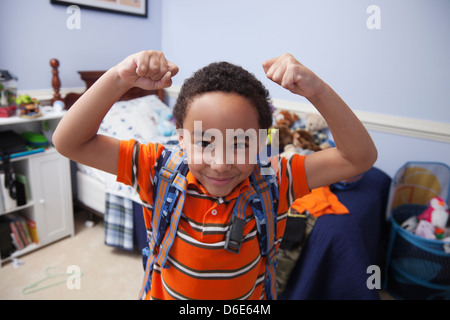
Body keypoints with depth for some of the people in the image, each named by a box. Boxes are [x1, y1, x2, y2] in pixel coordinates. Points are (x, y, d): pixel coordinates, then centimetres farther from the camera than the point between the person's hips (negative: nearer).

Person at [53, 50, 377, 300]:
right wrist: (120, 79, -36)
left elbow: (360, 158, -23)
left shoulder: (273, 181, -23)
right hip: (164, 293, 0)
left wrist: (317, 90, -36)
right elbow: (69, 143, -23)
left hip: (248, 297, 1)